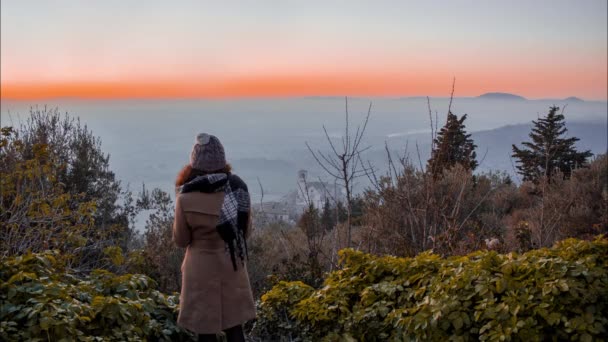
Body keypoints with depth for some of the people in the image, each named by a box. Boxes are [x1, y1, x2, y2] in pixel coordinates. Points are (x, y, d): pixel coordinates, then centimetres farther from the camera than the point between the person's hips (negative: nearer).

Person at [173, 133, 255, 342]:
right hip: (233, 267, 4)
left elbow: (180, 240, -4)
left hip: (202, 270, -3)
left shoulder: (186, 199, -20)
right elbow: (246, 231, 4)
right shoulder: (238, 188, -8)